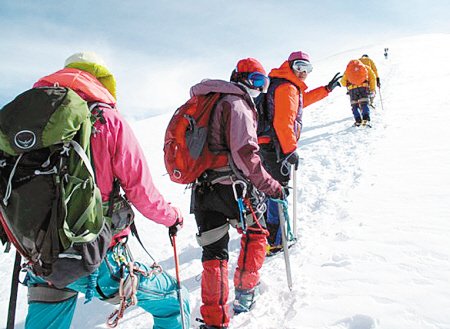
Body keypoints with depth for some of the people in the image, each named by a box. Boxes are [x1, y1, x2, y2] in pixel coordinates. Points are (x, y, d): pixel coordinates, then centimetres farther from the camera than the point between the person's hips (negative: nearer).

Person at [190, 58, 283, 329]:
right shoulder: (236, 104, -11)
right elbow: (245, 153, -22)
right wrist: (270, 186, -17)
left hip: (203, 189, 8)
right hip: (232, 187, -7)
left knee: (213, 253, 11)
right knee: (255, 233, 19)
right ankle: (245, 293, 31)